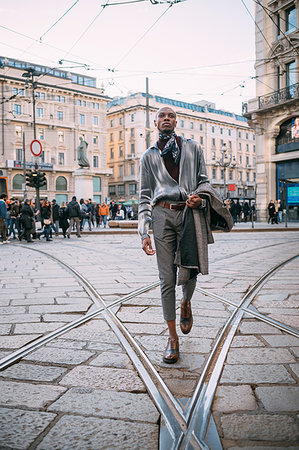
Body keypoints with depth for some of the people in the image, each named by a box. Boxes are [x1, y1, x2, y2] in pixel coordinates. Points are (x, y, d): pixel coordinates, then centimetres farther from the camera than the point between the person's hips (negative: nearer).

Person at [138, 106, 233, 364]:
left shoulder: (193, 149, 15)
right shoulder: (149, 156, 13)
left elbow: (203, 181, 16)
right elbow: (145, 196, 9)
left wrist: (201, 198, -9)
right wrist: (144, 233, 0)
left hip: (191, 214, 1)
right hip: (163, 215, 0)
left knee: (189, 272, 5)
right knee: (167, 278, -3)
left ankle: (186, 303, 42)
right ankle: (173, 338, 8)